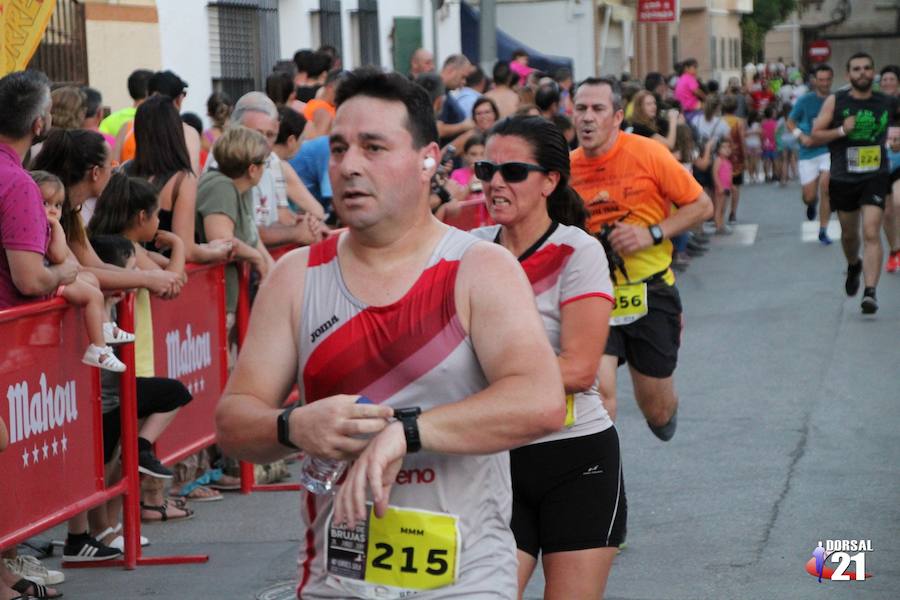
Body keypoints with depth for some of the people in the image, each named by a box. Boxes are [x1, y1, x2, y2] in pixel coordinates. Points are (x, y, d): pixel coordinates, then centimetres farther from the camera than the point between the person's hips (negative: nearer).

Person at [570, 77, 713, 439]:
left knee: (657, 412, 11)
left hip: (650, 294, -1)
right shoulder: (565, 168, -2)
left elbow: (701, 206, -5)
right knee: (598, 390, -22)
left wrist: (651, 234, -17)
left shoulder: (648, 154, -11)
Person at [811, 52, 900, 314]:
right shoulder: (835, 101, -3)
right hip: (843, 179, 1)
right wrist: (841, 131, -19)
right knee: (849, 234, 17)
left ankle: (870, 292, -20)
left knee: (871, 233, -16)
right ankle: (853, 266, 49)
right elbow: (815, 135, -4)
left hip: (875, 177, -1)